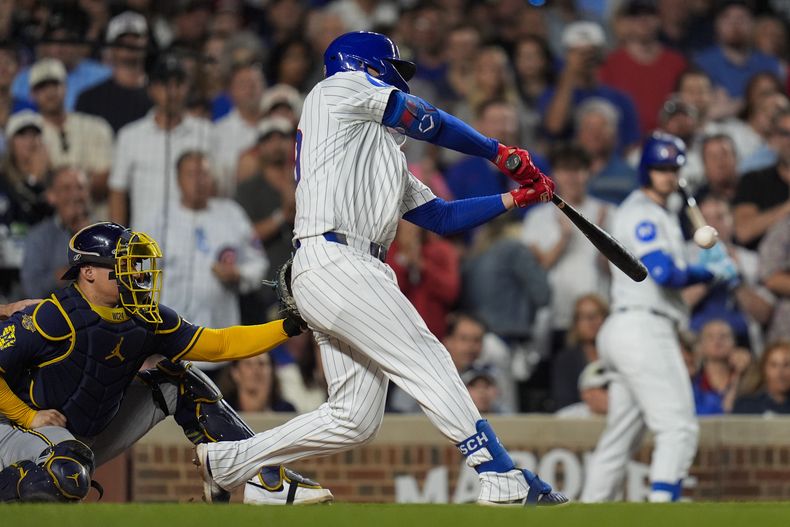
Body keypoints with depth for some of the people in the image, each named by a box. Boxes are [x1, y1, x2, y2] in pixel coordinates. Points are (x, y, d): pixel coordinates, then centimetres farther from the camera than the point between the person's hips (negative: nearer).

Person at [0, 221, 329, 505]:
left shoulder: (146, 321, -3)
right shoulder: (52, 318, -24)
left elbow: (218, 345, 0)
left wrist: (288, 327, -10)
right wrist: (29, 416, -21)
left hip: (90, 437, 8)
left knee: (181, 384, 5)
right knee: (70, 476, -44)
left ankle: (267, 481, 5)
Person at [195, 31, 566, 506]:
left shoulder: (386, 158, 32)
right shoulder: (343, 86, 10)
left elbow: (441, 217, 28)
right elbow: (430, 123, 5)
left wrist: (514, 199, 19)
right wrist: (501, 153, 15)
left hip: (354, 271, 10)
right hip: (334, 263, -10)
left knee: (354, 421, 5)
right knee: (428, 361, -15)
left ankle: (225, 463, 11)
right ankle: (505, 484, -21)